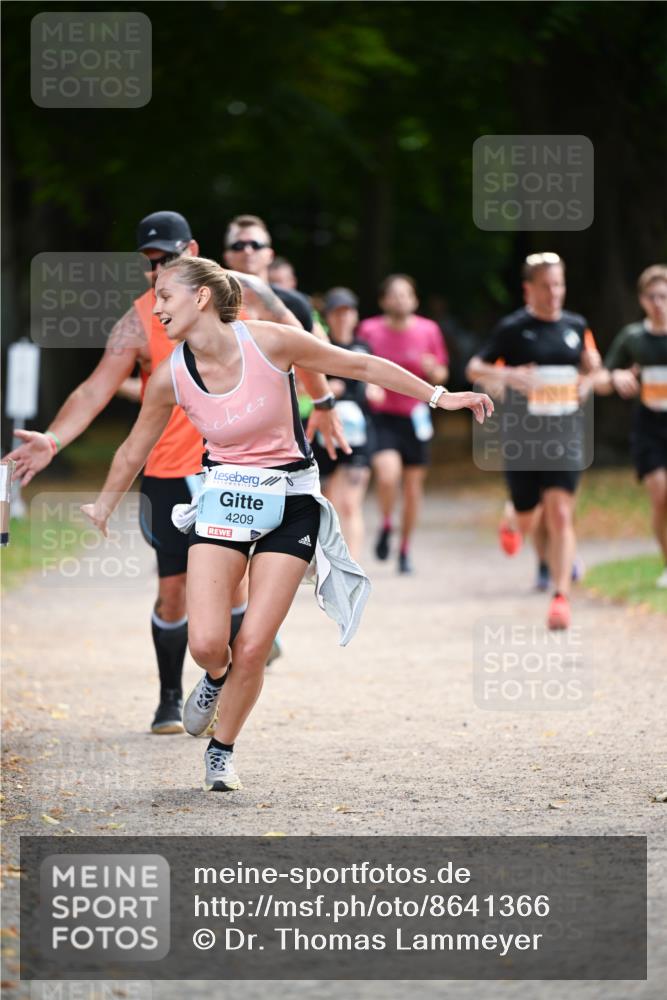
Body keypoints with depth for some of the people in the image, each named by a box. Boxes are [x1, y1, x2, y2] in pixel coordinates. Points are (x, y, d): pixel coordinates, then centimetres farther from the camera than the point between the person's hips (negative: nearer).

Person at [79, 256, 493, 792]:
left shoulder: (269, 342, -15)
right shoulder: (170, 377, -7)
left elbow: (359, 366, -4)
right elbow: (134, 451, 11)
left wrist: (441, 396, -2)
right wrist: (100, 513, 23)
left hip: (291, 504, -2)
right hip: (225, 500, 2)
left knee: (253, 647, -8)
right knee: (206, 643, -13)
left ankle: (222, 750, 16)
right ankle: (216, 678, 24)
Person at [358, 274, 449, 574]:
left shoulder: (428, 330, 2)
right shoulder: (369, 330, -2)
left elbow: (441, 374, 11)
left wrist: (432, 369, -12)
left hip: (415, 416, 2)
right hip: (380, 416, -2)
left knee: (413, 485, 6)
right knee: (388, 474, -22)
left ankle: (405, 549, 23)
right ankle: (386, 526, 7)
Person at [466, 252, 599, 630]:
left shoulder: (576, 326, 6)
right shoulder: (513, 328, -6)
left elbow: (588, 363, 25)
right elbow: (475, 369, -4)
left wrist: (586, 382, 3)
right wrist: (510, 376, -21)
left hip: (565, 432, 2)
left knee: (560, 514, -11)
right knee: (528, 520, 9)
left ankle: (562, 595, -9)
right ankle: (512, 519, 47)